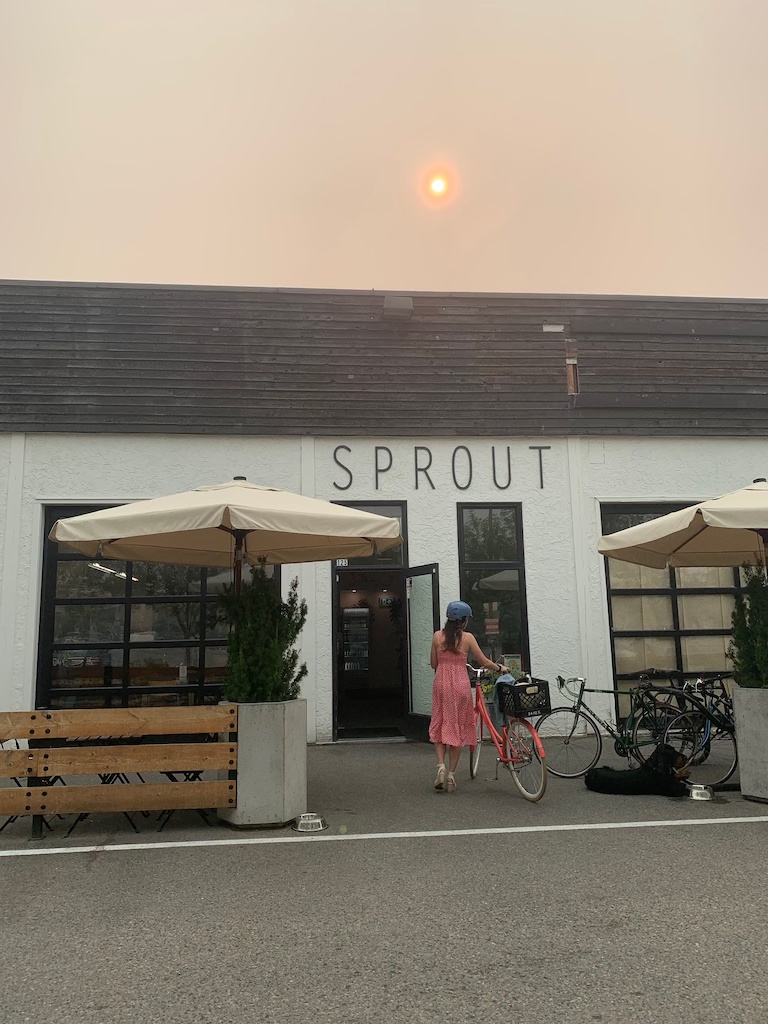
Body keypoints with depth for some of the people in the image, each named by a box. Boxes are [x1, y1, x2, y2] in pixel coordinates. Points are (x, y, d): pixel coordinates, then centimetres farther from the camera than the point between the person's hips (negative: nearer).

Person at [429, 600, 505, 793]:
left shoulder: (437, 636, 2)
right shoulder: (467, 638, -5)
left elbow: (433, 664, 8)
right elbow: (484, 662, 0)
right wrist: (500, 668, 18)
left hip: (441, 683, 2)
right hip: (460, 684, -2)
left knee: (439, 726, 13)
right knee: (457, 728, 8)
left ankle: (441, 765, -6)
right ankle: (451, 774, 10)